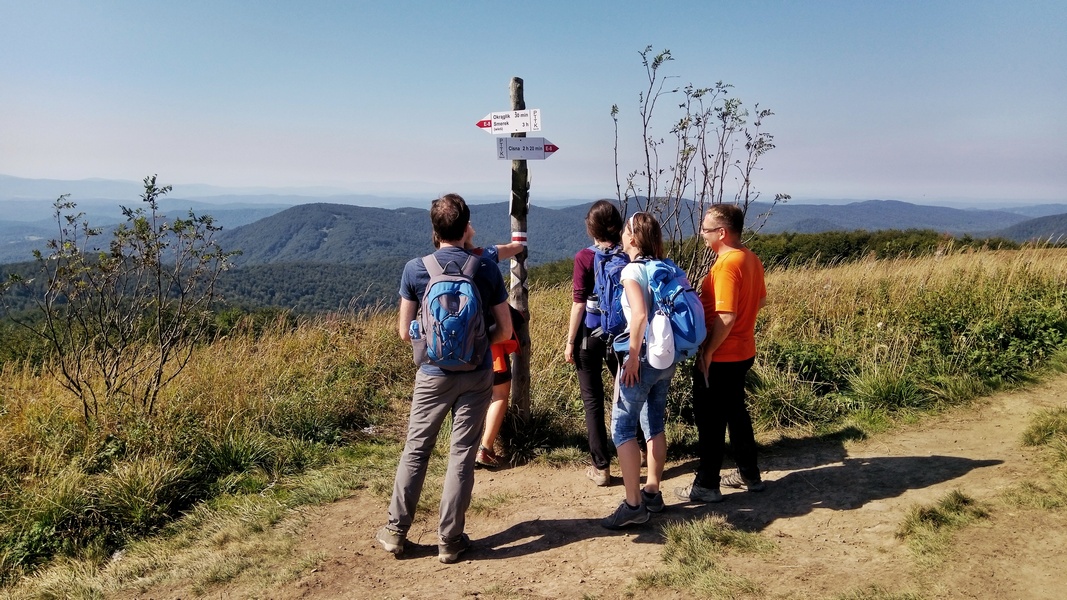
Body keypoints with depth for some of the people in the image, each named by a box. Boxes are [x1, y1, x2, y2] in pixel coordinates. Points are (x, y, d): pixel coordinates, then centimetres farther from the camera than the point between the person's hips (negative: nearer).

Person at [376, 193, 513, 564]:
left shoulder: (415, 269, -7)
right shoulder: (487, 269, -6)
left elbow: (405, 332, -2)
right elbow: (505, 330, -2)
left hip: (433, 375, 0)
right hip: (477, 376, 0)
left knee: (415, 450, 14)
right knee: (462, 455, 7)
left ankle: (396, 532, 23)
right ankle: (450, 540, 16)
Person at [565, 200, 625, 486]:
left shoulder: (585, 257, -12)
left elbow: (579, 303, -12)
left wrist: (570, 342, -4)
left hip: (590, 335, -3)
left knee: (593, 401, 6)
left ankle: (601, 467, 9)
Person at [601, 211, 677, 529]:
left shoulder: (632, 270, -13)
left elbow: (640, 315, -24)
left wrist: (633, 357, -18)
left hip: (643, 358, -8)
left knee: (622, 428, -1)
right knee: (654, 425, 16)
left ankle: (634, 505, 1)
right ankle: (652, 492, 26)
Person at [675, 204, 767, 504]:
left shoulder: (726, 265, -24)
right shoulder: (750, 258, 5)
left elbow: (726, 317, -27)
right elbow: (760, 299, 17)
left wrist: (707, 352, -19)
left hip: (720, 358, -9)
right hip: (743, 352, 9)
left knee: (710, 420, 4)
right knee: (735, 412, 21)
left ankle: (707, 485, 15)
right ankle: (749, 474, 33)